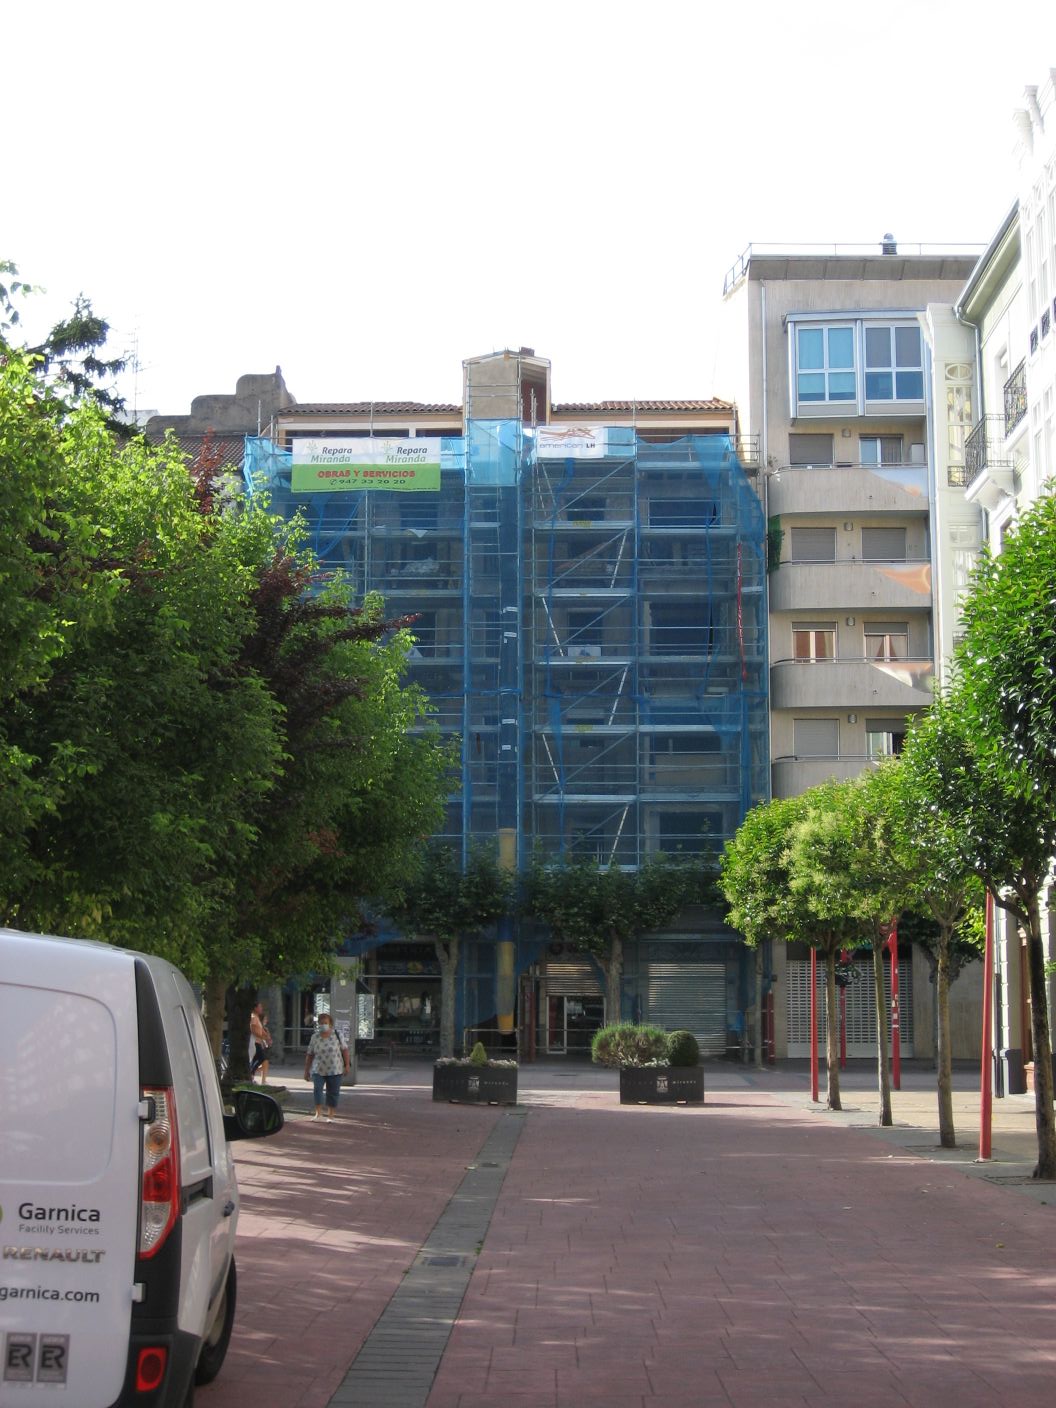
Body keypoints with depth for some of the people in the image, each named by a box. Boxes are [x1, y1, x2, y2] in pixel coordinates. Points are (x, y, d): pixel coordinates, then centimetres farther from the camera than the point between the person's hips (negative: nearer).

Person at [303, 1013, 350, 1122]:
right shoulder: (315, 1038, 0)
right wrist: (306, 1071, 3)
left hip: (335, 1070, 0)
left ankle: (330, 1116, 15)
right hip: (318, 1070, 0)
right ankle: (318, 1112, -7)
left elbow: (344, 1050, 2)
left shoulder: (336, 1035, -3)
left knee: (333, 1093, 4)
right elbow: (309, 1055, 3)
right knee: (317, 1088, -18)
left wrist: (346, 1065, -2)